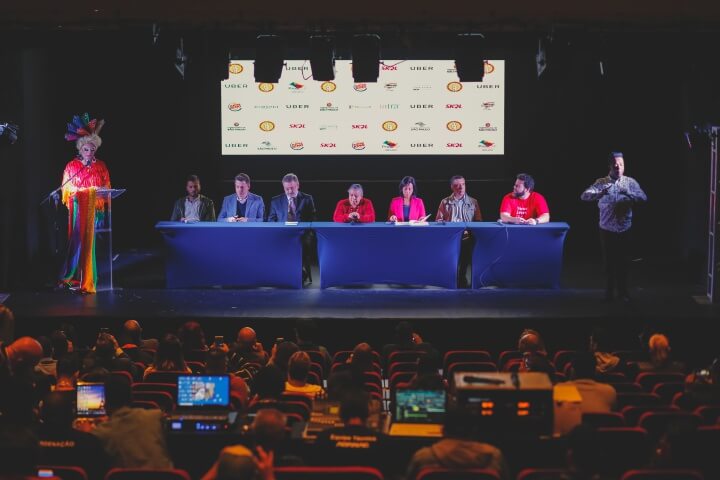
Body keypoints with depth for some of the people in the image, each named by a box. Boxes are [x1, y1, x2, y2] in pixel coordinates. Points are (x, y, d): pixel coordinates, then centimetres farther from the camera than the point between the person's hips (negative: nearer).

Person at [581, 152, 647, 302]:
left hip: (624, 229, 1)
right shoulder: (601, 182, -5)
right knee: (609, 261, 6)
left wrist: (629, 194, -29)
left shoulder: (630, 182, -2)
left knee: (622, 261, 8)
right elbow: (584, 196, -17)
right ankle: (609, 291, 19)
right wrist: (600, 193, -36)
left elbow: (643, 198, -11)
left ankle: (623, 291, 20)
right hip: (607, 229, -1)